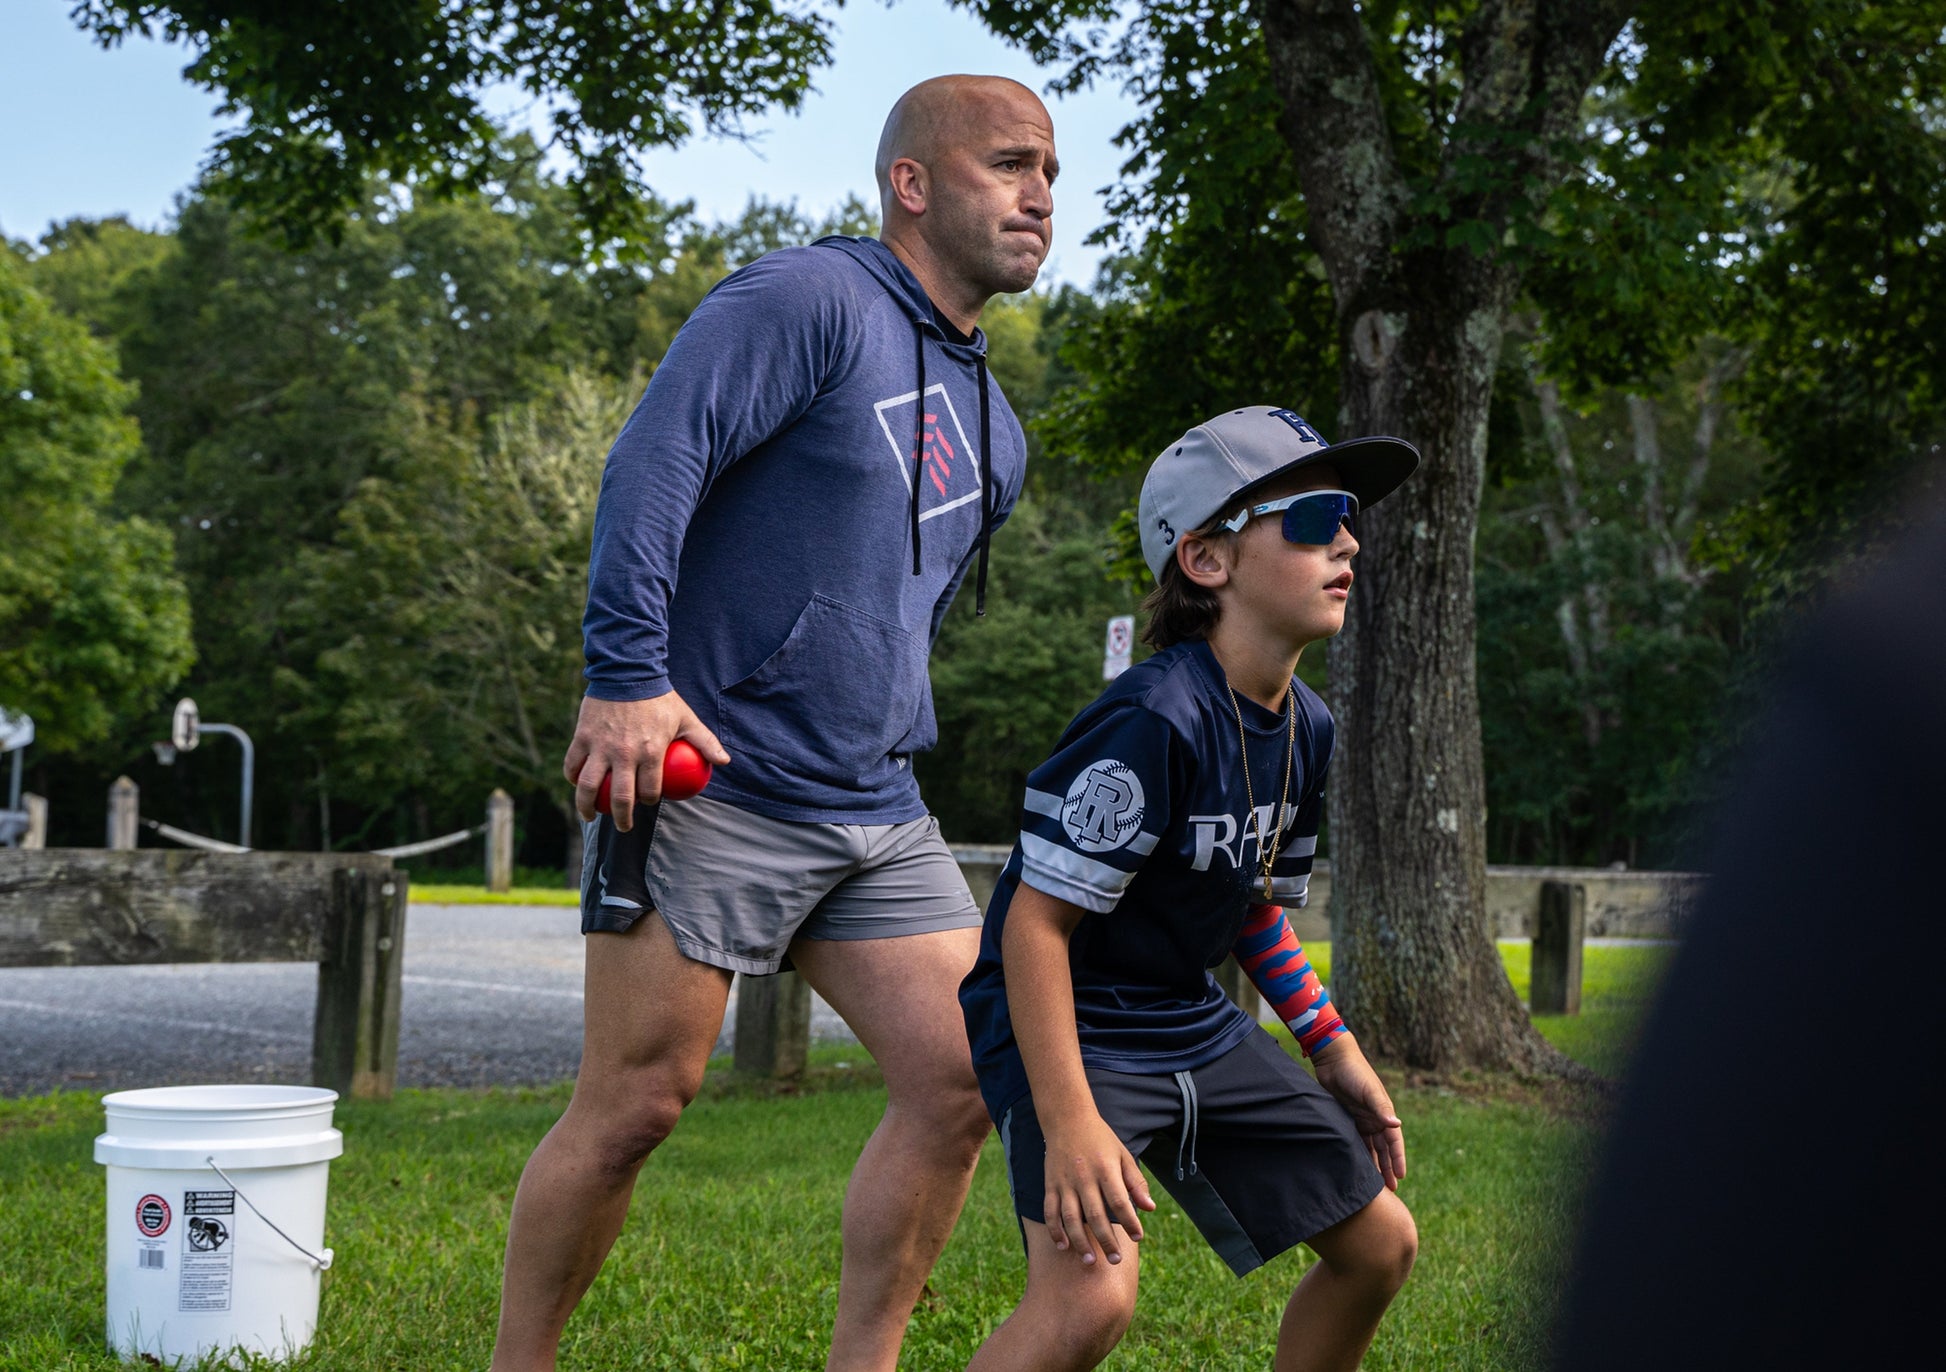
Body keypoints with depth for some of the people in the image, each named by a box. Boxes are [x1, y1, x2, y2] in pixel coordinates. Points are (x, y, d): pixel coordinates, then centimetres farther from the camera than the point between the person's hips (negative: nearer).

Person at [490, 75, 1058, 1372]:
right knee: (636, 1103, -4)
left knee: (964, 1079, -3)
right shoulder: (811, 301, -7)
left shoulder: (994, 433, 19)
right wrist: (629, 676, -27)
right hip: (708, 780, -8)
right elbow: (654, 459, -19)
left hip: (877, 815, 8)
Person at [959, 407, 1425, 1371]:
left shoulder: (1305, 728, 2)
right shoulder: (1156, 721, -26)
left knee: (1379, 1244, 12)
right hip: (1069, 1027, -9)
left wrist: (1334, 1051, 14)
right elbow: (1037, 920, -26)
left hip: (1193, 1029, 9)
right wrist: (1070, 1120, -32)